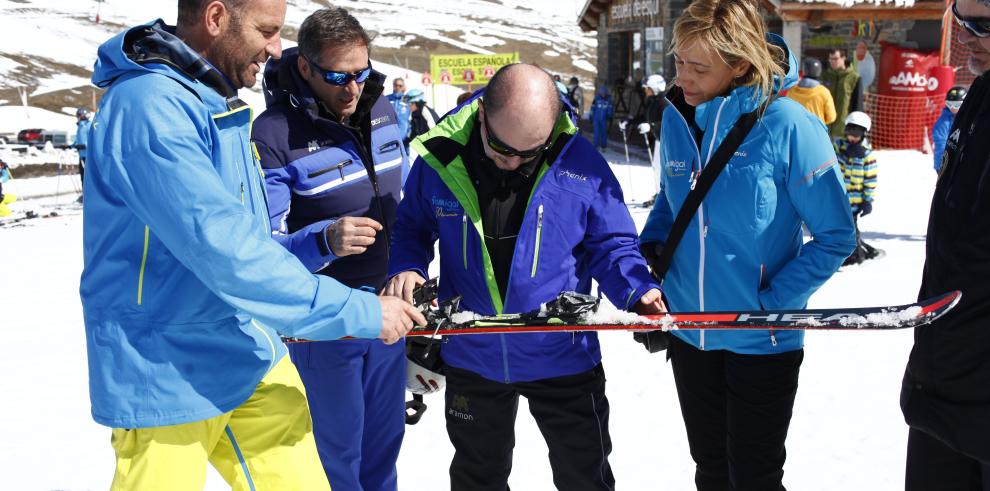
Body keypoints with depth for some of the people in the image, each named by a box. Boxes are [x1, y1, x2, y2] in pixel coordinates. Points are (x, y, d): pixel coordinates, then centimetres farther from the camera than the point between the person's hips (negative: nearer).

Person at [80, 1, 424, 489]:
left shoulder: (215, 103, 9)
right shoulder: (149, 108, -22)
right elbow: (225, 252, -27)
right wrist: (358, 311, -23)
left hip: (254, 358, 8)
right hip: (168, 380, -8)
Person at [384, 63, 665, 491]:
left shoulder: (581, 165, -14)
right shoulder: (439, 158, -11)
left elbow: (611, 244, -5)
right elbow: (411, 226, 5)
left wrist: (638, 292, -23)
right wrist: (406, 269, -16)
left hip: (563, 358, -1)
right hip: (472, 359, 2)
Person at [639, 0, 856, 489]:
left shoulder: (787, 126, -19)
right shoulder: (678, 116, -3)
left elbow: (836, 235, -13)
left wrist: (773, 302, -19)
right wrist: (650, 245, -3)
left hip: (761, 340, -5)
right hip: (690, 333, 5)